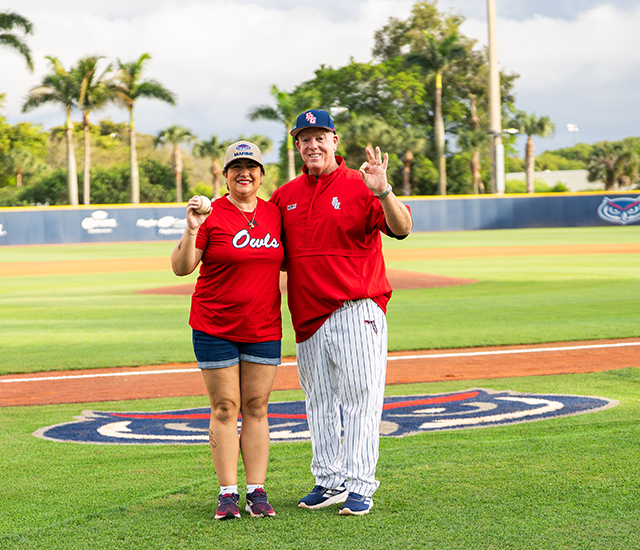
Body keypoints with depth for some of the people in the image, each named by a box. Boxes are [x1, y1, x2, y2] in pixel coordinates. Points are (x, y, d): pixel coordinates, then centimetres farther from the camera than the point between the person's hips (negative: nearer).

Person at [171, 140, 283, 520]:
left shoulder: (274, 214, 7)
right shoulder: (212, 215, -5)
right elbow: (181, 268, -10)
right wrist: (191, 230, -23)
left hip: (264, 328, 3)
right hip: (215, 328, -3)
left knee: (256, 407, 4)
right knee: (224, 407, -1)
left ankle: (257, 492, 8)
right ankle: (228, 493, 4)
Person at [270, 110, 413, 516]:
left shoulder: (360, 186, -5)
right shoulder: (286, 196, 12)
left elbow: (401, 228, -19)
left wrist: (383, 192, -36)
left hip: (356, 312, -6)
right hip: (308, 316, 6)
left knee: (360, 399, -6)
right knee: (319, 402, 11)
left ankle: (359, 486, -3)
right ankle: (330, 482, 20)